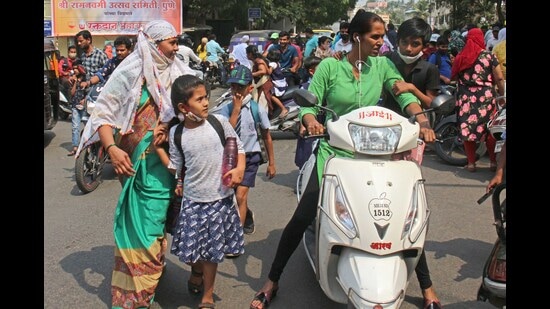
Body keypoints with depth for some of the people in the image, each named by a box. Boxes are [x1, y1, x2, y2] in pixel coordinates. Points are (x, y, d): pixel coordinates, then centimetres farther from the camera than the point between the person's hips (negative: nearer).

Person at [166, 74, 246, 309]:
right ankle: (197, 272, 46)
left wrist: (239, 168, -10)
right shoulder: (176, 133, -3)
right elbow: (175, 168, 4)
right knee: (192, 245, 9)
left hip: (220, 198, -1)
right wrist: (159, 149, -4)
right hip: (192, 199, 1)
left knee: (212, 249, 7)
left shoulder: (219, 122, -7)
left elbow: (238, 147, 5)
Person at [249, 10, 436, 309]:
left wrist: (423, 122, -26)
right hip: (333, 152, -3)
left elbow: (405, 94, -8)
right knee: (302, 217, -8)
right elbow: (309, 104, -4)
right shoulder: (329, 66, -3)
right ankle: (271, 282, 9)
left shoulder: (383, 66, 5)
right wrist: (311, 122, -27)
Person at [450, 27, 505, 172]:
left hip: (465, 97, 2)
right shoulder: (489, 56, -4)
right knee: (490, 130, 9)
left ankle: (471, 163, 8)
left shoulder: (460, 57, 3)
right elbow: (499, 79, -5)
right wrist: (502, 95, 7)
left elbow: (453, 77, 6)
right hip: (486, 96, -1)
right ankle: (493, 162, 16)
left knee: (467, 129, 7)